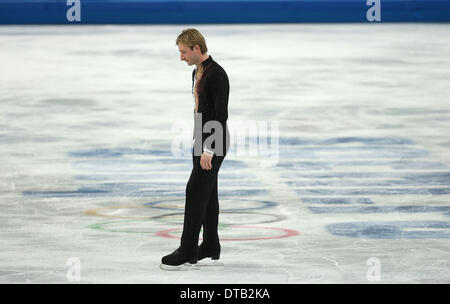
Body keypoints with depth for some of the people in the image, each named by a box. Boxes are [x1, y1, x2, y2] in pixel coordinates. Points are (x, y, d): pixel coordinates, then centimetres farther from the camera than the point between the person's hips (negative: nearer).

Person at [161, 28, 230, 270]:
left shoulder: (217, 75, -18)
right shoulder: (197, 73, 14)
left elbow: (221, 114, -22)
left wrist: (209, 150, -24)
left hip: (214, 143, -10)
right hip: (202, 141, 10)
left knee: (196, 191, -11)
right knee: (207, 193, 14)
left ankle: (187, 252, -9)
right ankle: (210, 246, 21)